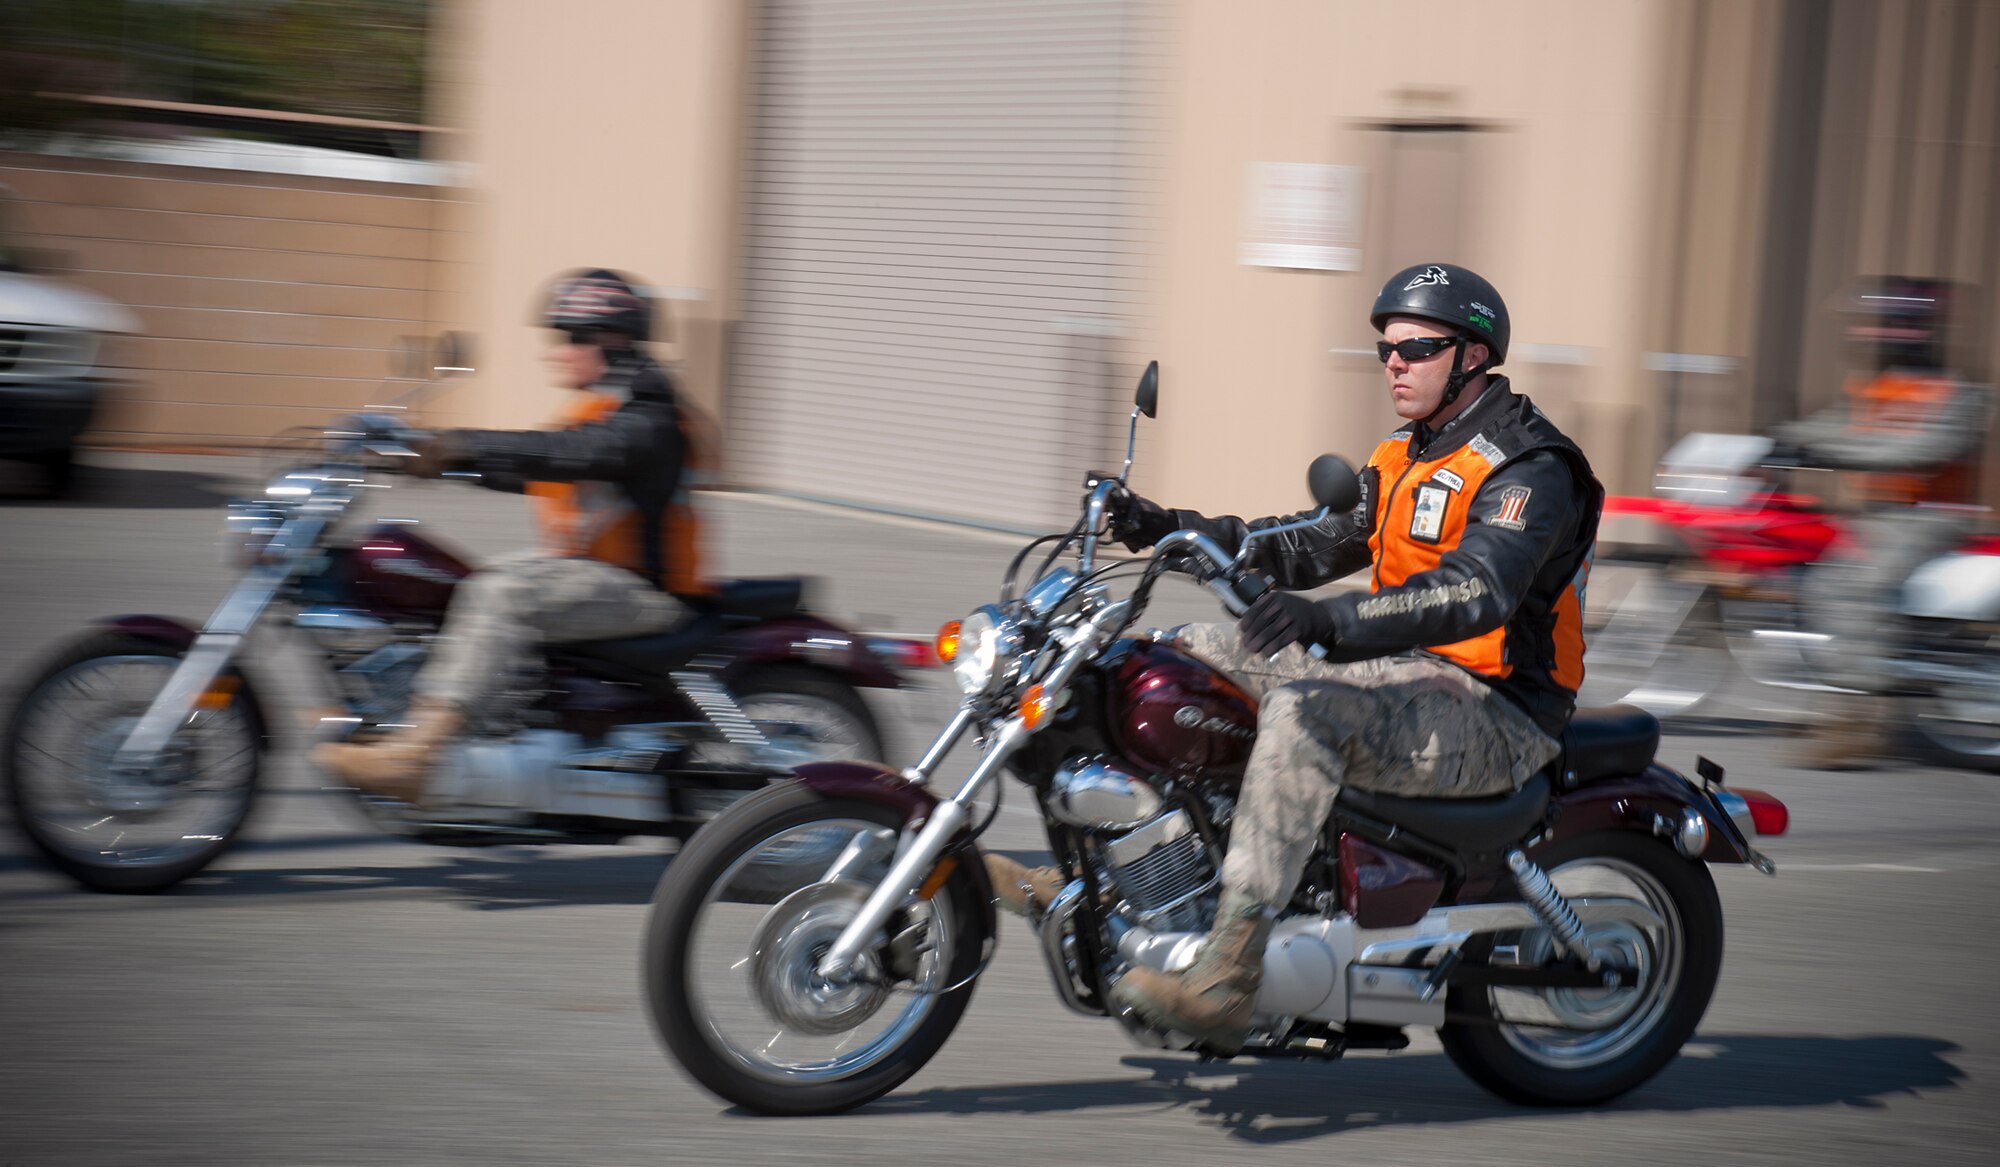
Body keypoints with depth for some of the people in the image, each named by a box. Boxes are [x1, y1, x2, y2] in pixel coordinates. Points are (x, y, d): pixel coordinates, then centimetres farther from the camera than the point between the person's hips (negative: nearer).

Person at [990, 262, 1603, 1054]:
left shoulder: (1529, 467, -15)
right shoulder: (1408, 455, 16)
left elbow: (1477, 593, -32)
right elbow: (1317, 546, 19)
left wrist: (1332, 620, -47)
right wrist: (1176, 530, 8)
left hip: (1494, 708, -10)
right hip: (1412, 674, 10)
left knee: (1305, 715, -36)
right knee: (1191, 654, 6)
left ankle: (1225, 985, -43)